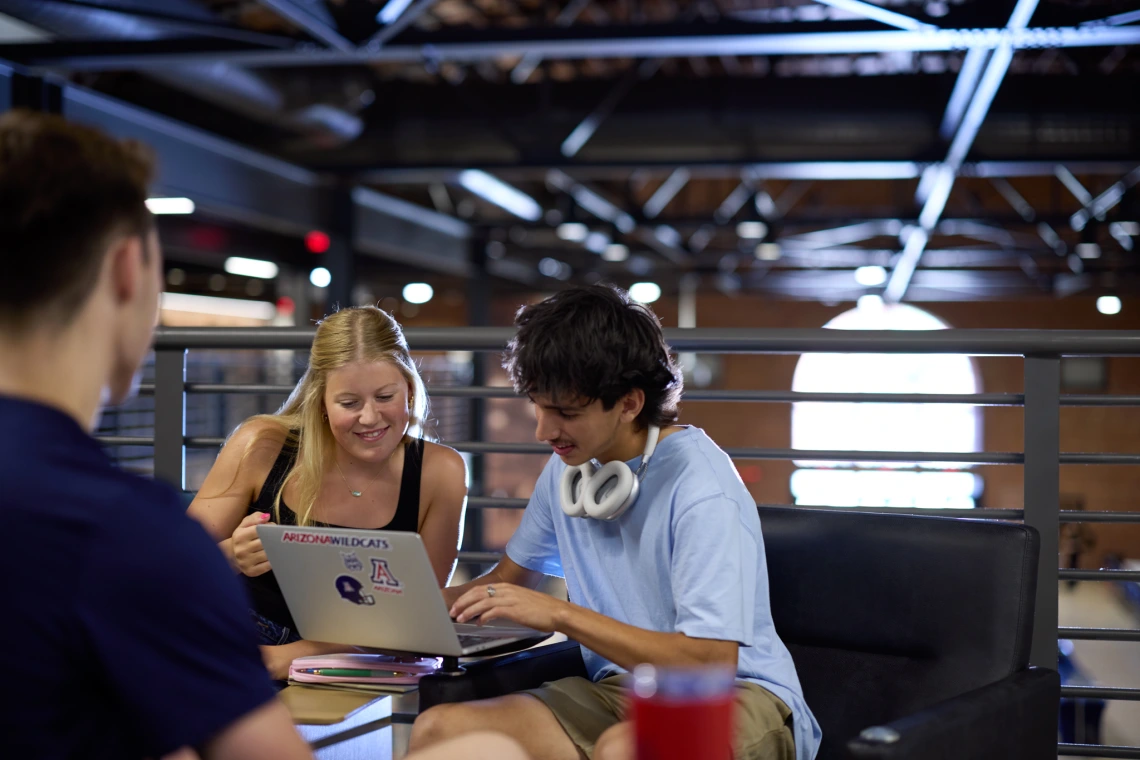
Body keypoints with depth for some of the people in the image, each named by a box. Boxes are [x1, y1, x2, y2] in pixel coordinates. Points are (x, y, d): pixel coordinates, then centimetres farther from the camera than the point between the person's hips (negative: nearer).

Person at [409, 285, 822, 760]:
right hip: (619, 692, 6)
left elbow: (711, 663, -23)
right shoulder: (568, 468, 6)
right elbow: (510, 579, 21)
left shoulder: (701, 489, -18)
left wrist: (561, 614, -21)